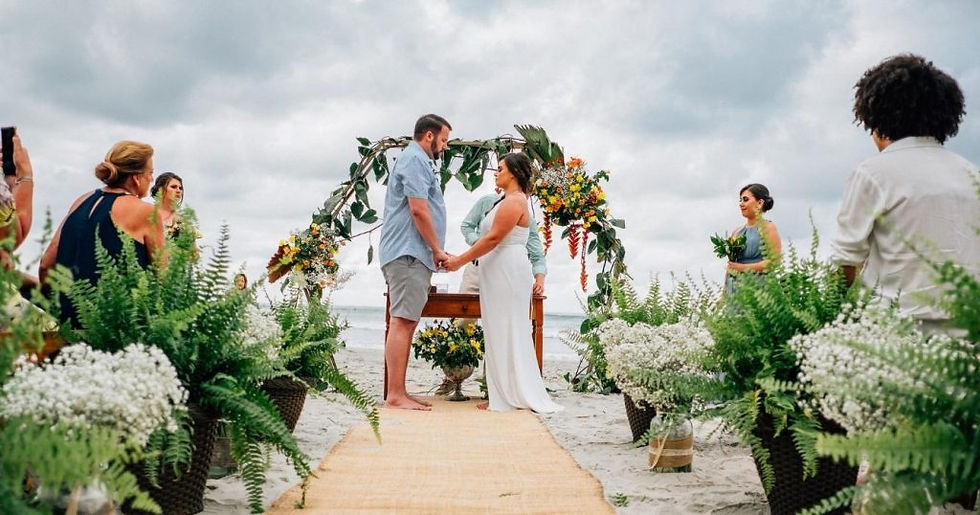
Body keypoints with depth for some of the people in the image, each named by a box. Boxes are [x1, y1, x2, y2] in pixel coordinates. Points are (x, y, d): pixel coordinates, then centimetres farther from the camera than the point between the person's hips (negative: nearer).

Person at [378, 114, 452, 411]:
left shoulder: (417, 161, 26)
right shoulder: (415, 159, -7)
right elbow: (419, 210, -16)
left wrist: (434, 252, 19)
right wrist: (438, 249, -8)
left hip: (411, 255, 11)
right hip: (408, 253, -11)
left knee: (407, 323, 8)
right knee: (402, 322, -12)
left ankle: (399, 393, 10)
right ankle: (395, 395, -13)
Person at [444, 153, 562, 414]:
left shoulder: (514, 201, -12)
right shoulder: (510, 200, 21)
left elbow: (494, 238, -18)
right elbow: (492, 239, 20)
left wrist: (461, 260, -14)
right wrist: (461, 258, 15)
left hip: (508, 270, -10)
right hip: (500, 272, 10)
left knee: (505, 332, -6)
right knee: (501, 333, 9)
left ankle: (510, 396, 0)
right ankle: (504, 394, 13)